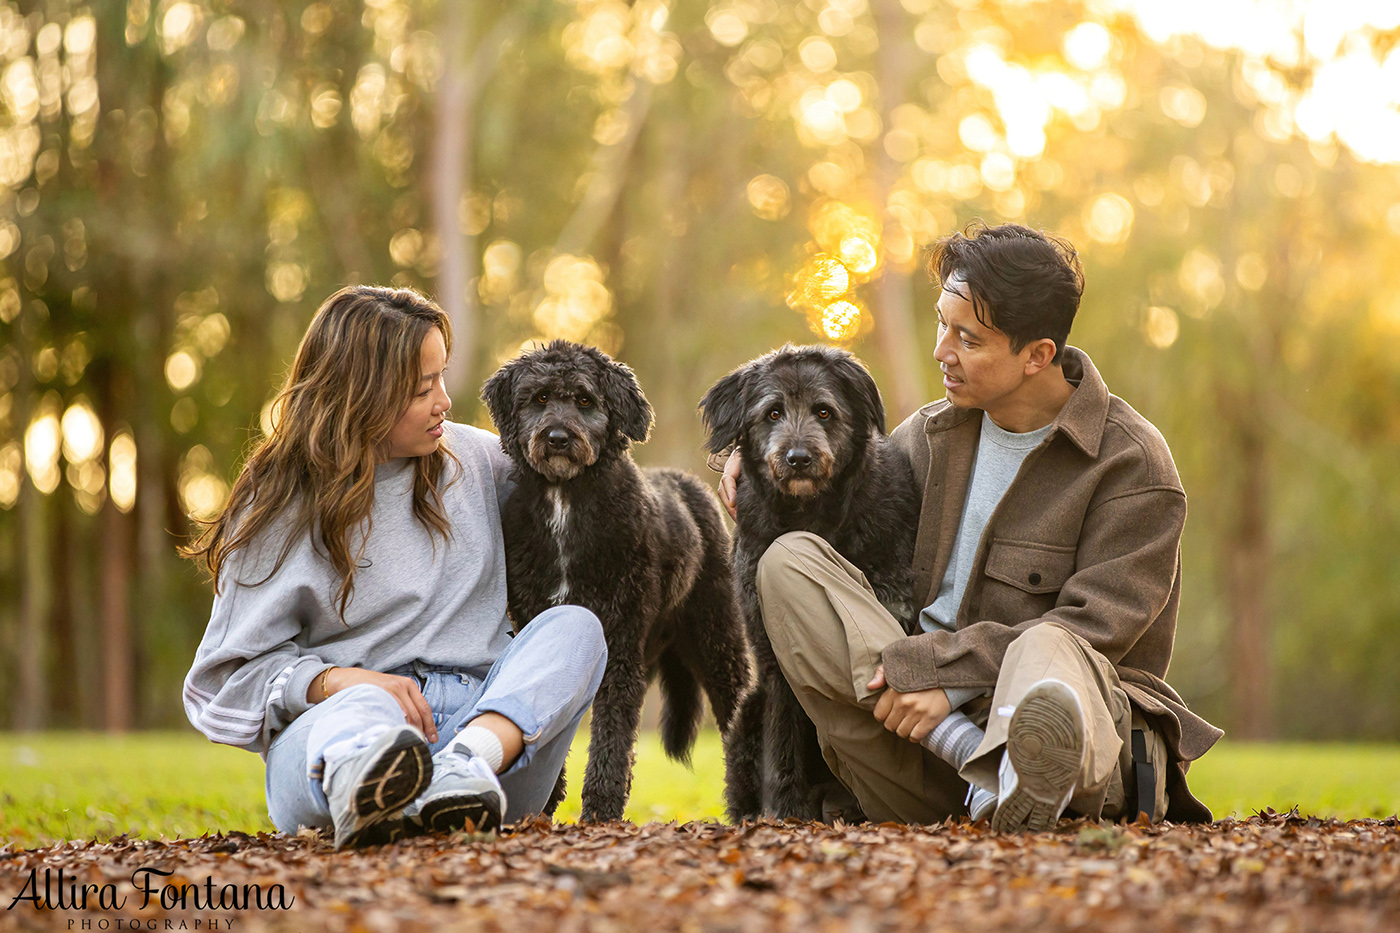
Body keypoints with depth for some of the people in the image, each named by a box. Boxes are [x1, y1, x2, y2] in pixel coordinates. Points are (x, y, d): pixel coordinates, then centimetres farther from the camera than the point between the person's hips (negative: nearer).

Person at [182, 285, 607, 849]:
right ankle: (358, 789, -77)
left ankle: (462, 767, -49)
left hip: (484, 720, 4)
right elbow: (229, 676, 0)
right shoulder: (278, 512, 4)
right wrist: (339, 680, -18)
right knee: (363, 710, -38)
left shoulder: (473, 460, 17)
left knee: (573, 625, -20)